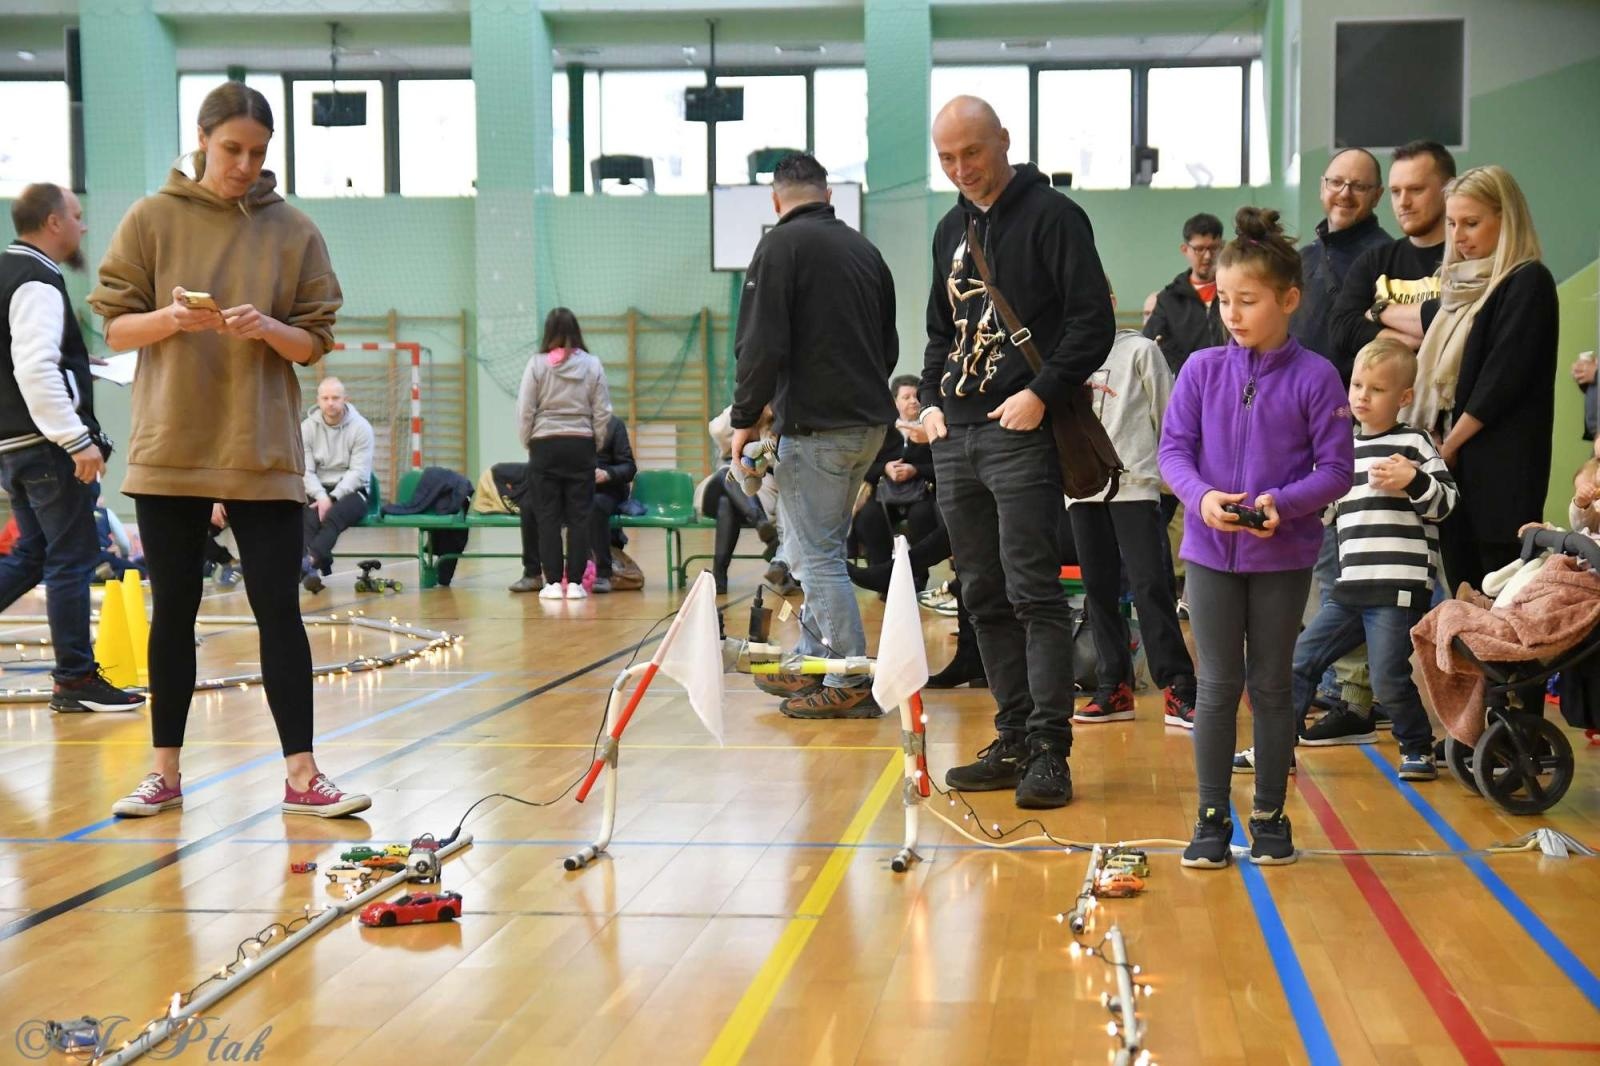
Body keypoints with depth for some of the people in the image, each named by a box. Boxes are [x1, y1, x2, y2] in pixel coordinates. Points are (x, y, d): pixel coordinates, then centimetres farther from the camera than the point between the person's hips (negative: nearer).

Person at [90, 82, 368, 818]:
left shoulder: (293, 231, 3)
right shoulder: (152, 219, 2)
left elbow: (315, 343, 4)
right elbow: (114, 327, 2)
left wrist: (271, 329, -17)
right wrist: (169, 319, -18)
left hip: (263, 454, 0)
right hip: (169, 450, 0)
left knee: (280, 613, -1)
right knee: (173, 613, 7)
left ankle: (301, 775, 3)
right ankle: (165, 771, 18)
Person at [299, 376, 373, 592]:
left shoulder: (361, 427, -5)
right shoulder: (307, 428, 3)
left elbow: (358, 472, -10)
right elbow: (305, 471, -3)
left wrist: (333, 498, -21)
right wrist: (321, 497, -21)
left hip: (351, 491, -2)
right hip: (318, 491, 3)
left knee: (333, 516, -36)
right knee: (309, 520, -31)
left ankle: (309, 562, -56)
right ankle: (315, 570, -48)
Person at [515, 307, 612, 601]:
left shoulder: (537, 364, -4)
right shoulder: (592, 365, 0)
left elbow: (525, 411, -4)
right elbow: (603, 412, 2)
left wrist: (528, 444, 8)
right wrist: (595, 445, 12)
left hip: (545, 445, -1)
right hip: (581, 445, 1)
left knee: (548, 516, 4)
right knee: (579, 516, 5)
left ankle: (553, 582, 3)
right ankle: (575, 582, 3)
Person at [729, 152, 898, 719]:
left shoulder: (782, 245, -8)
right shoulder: (865, 249, 15)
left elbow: (762, 345, -16)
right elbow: (889, 345, 22)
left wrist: (746, 418, -7)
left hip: (815, 426, -8)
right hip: (869, 422, 8)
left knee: (819, 556, -3)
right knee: (815, 548, 19)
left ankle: (852, 685, -3)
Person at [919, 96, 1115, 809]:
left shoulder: (1052, 216, -3)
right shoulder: (951, 230, 18)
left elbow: (1093, 322, -10)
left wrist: (1041, 394, -18)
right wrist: (932, 399, 12)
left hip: (1021, 433, -7)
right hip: (956, 436, 8)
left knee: (1033, 593, -9)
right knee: (984, 598, 9)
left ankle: (1049, 750, -6)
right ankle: (1013, 741, 17)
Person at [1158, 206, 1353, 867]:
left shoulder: (1315, 377, -7)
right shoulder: (1202, 370, -1)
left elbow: (1336, 468, -6)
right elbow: (1173, 449, -1)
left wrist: (1283, 502, -22)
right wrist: (1202, 496, -20)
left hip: (1284, 554, -1)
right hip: (1210, 549, 1)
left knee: (1272, 685, 10)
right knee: (1218, 686, 5)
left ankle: (1270, 816, 22)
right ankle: (1212, 818, 14)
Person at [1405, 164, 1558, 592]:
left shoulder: (1528, 282, -7)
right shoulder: (1462, 283, 17)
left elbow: (1503, 377, -14)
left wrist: (1450, 445, -9)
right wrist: (1436, 442, 4)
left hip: (1500, 468, -8)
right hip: (1452, 460, 8)